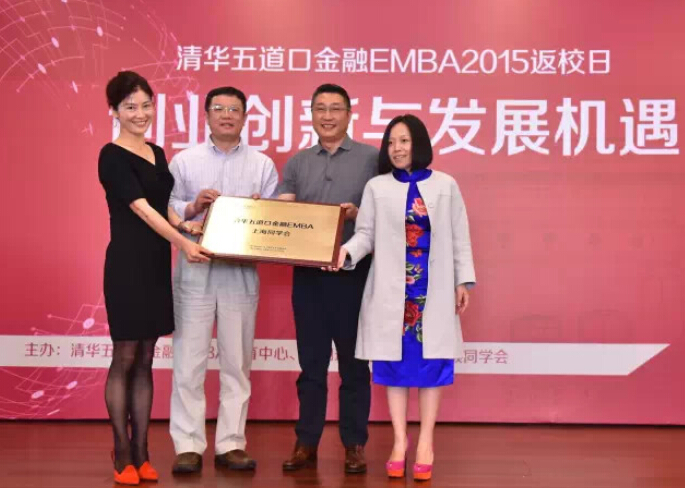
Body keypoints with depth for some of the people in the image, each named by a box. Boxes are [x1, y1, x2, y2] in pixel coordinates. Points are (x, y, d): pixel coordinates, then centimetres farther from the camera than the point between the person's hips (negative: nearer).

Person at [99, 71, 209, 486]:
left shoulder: (158, 153, 14)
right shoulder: (112, 156, -9)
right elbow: (141, 208, -18)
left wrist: (190, 226, 2)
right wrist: (182, 242, -25)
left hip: (157, 263, 7)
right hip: (128, 263, -7)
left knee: (146, 360, 9)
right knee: (125, 359, -1)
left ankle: (141, 453, 15)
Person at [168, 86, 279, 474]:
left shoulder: (263, 165, 10)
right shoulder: (184, 161, 8)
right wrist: (192, 207, -16)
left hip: (242, 272, 1)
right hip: (195, 270, -1)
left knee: (237, 362, 5)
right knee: (189, 360, -2)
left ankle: (231, 444, 13)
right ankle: (188, 446, 5)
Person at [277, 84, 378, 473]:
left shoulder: (372, 158, 3)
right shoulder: (297, 163, 12)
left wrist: (358, 214, -19)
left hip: (353, 272, -3)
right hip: (307, 273, 3)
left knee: (354, 363, 5)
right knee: (311, 362, 9)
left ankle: (355, 444, 13)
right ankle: (307, 442, 16)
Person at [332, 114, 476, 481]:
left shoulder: (445, 186, 7)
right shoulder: (376, 187, 5)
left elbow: (459, 237, 8)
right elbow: (366, 234, -1)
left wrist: (463, 281, 3)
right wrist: (346, 250, -21)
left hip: (433, 289, 0)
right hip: (392, 289, 0)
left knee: (430, 361, 1)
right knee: (395, 361, 3)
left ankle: (425, 442, 11)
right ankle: (399, 440, 14)